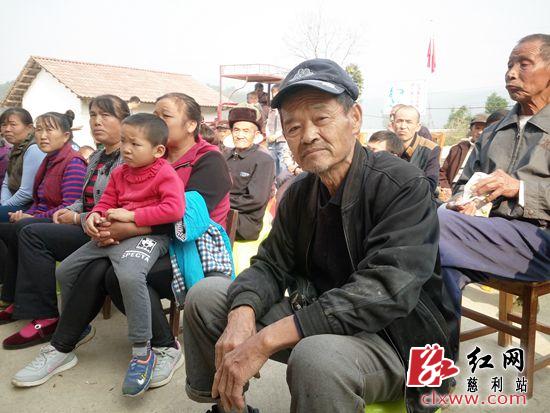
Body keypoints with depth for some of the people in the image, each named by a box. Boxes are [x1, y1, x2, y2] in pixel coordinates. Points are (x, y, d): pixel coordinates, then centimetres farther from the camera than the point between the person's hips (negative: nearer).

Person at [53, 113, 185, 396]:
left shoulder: (165, 174, -10)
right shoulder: (120, 173, 15)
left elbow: (174, 209, -23)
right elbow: (106, 202, 20)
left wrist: (130, 216, -20)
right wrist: (94, 216, -5)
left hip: (147, 235, -8)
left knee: (129, 276, -38)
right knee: (64, 271, 12)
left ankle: (142, 352, -24)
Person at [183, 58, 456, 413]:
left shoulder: (404, 187, -19)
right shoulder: (300, 193, 3)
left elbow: (384, 290, -30)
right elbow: (271, 264, 3)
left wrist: (267, 340, -34)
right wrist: (242, 316, -21)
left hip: (394, 337, -6)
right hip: (321, 322, 6)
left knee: (316, 355, -38)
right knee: (206, 296, 0)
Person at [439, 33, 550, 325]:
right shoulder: (492, 134, 24)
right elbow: (465, 182, 23)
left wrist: (520, 188, -13)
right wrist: (463, 203, 0)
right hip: (494, 234, 4)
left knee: (436, 222, -28)